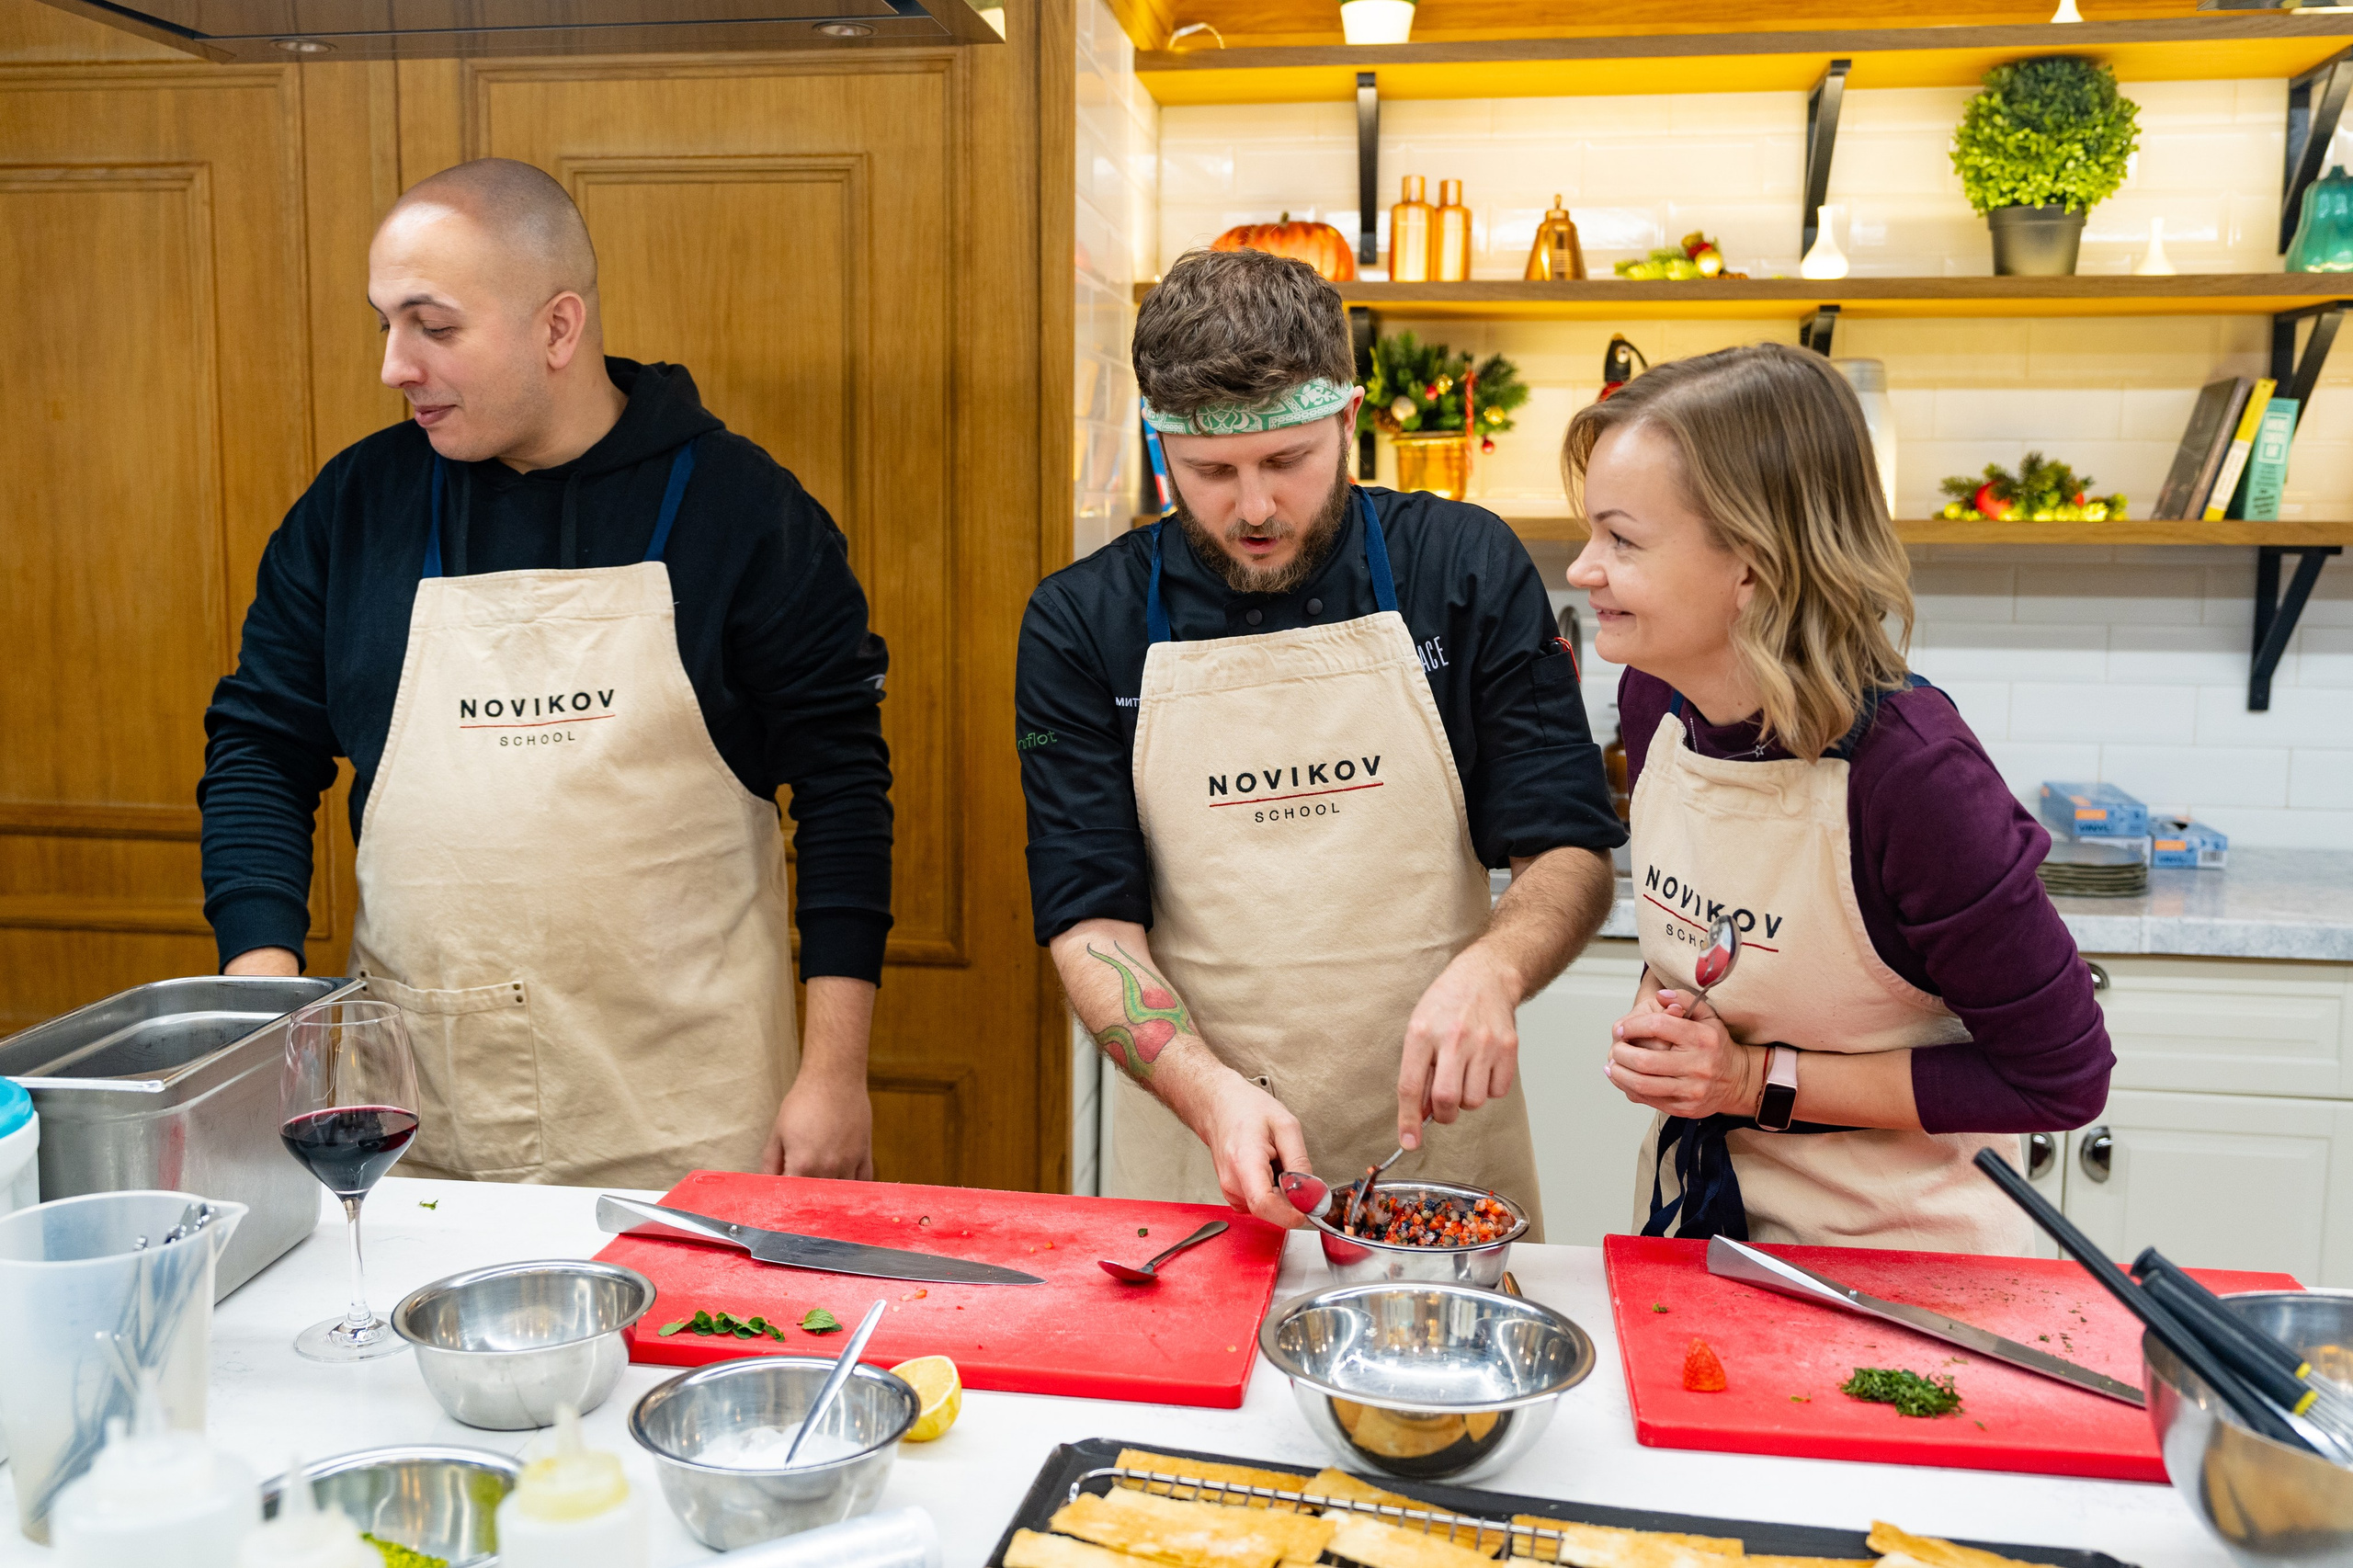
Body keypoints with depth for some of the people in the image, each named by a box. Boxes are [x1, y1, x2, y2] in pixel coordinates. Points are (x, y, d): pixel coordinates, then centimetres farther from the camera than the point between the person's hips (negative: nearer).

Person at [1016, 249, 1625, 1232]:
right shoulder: (1079, 625, -4)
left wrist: (1488, 970, -24)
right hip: (1193, 1148, 0)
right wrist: (1212, 1093, -22)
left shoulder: (1467, 570, -4)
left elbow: (1572, 855, -3)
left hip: (1438, 1134, 0)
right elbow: (1089, 918, -7)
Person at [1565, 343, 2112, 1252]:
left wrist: (1762, 1081, -20)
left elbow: (2059, 1080, -19)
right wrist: (1657, 1024, -10)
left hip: (1891, 1253, -5)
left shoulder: (1912, 773, -28)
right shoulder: (1654, 700, -9)